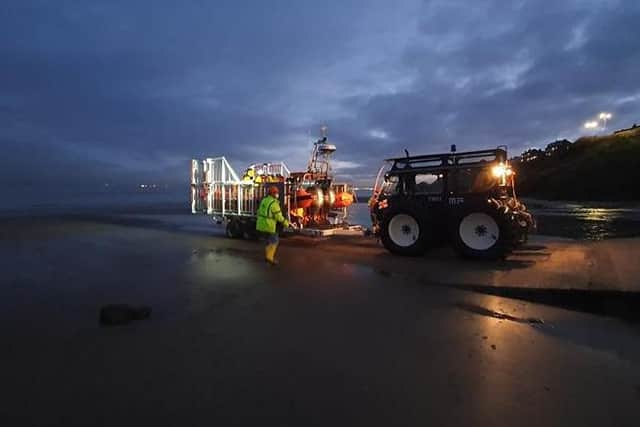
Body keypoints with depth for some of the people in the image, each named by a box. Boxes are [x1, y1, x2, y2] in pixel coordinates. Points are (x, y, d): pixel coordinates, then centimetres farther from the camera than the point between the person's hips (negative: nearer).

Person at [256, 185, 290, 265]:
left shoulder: (264, 200, 9)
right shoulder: (274, 203, -18)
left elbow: (260, 212, 17)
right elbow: (278, 216, -15)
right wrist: (285, 223, -3)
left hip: (261, 224, 8)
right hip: (269, 225, -8)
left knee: (269, 239, 22)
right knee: (274, 240, 6)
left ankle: (267, 255, 25)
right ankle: (269, 257, 1)